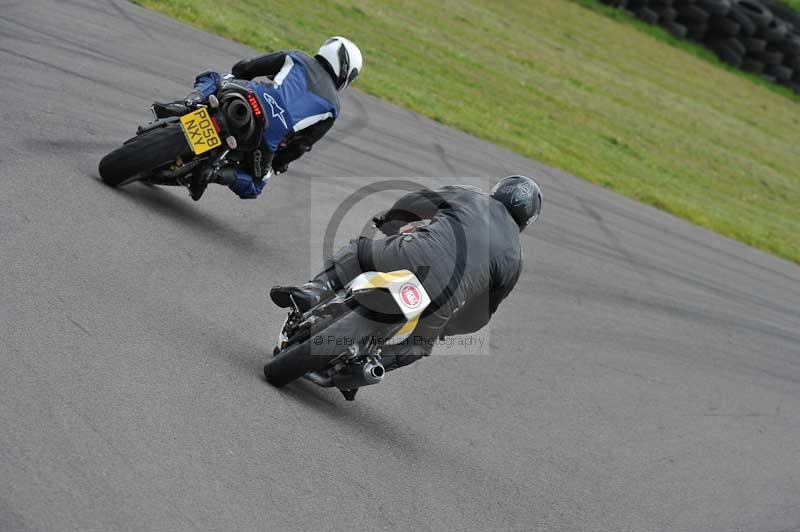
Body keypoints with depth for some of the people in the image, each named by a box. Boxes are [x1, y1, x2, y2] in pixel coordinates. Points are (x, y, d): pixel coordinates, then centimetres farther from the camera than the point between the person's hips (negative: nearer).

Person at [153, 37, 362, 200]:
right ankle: (217, 174, -6)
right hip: (267, 140, 0)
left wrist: (229, 79, 34)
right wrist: (278, 163, 29)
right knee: (254, 186, 28)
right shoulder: (332, 107, 17)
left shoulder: (296, 58, 19)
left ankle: (188, 104, -6)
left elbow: (245, 67, 14)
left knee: (210, 78, 29)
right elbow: (302, 144, 13)